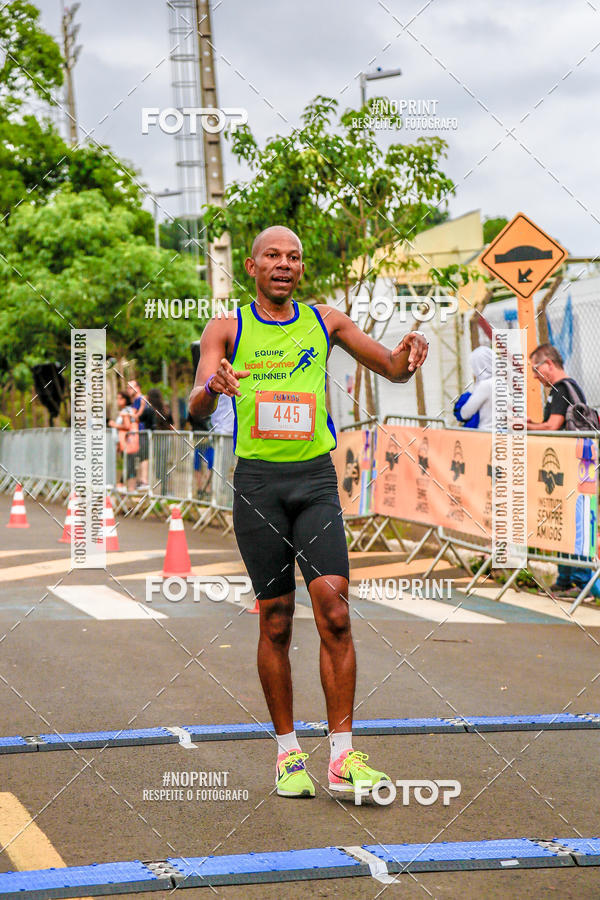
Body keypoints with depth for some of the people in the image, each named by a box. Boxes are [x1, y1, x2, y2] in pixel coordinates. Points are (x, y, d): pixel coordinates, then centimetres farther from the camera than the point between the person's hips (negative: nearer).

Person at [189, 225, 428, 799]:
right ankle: (288, 753, 14)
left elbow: (393, 371, 13)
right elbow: (197, 406, -8)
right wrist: (213, 387, -32)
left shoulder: (325, 321, 11)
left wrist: (409, 354, -11)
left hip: (316, 479, 1)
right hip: (257, 482, -1)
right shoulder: (226, 330, 5)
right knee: (275, 622, 3)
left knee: (334, 614, -11)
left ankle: (342, 757, -8)